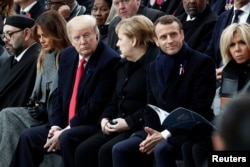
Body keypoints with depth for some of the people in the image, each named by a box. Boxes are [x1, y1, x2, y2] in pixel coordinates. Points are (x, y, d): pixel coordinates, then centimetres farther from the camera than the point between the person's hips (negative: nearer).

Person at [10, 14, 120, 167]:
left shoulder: (110, 60, -15)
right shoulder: (67, 56, 9)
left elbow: (97, 105, -19)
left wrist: (66, 130, -17)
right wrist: (56, 125, -2)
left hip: (96, 126, -8)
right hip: (66, 126, 8)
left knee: (67, 138, -32)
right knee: (29, 137, -2)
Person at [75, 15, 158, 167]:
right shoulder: (124, 65, 20)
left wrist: (130, 122, -20)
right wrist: (106, 118, 6)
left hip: (141, 127, -9)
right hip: (119, 126, 9)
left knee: (107, 151, -29)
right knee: (84, 151, -10)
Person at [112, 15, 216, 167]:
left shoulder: (202, 63, -6)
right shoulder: (154, 67, 15)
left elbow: (199, 109, -13)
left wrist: (165, 135, -18)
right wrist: (152, 133, -6)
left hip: (191, 131, -6)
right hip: (159, 131, 6)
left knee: (161, 149, -35)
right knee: (120, 150, -16)